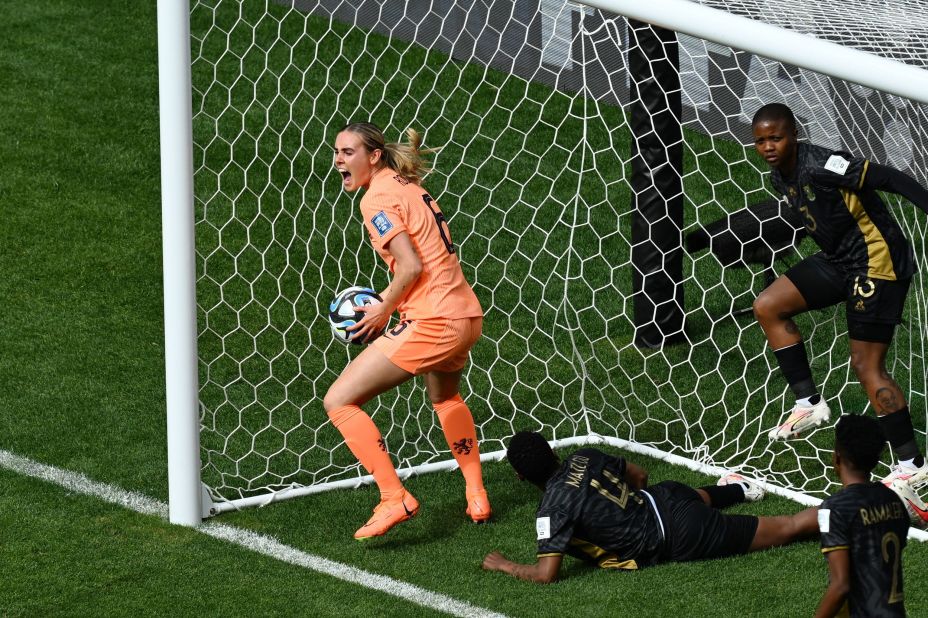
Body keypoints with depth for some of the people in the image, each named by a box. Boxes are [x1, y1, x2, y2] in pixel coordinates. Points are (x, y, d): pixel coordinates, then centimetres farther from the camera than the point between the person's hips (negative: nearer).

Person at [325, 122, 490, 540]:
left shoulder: (376, 199, -11)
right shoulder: (407, 187, 16)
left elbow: (411, 267, -19)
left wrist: (383, 311, -4)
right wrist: (386, 300, 10)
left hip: (432, 322, -10)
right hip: (467, 316, 10)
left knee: (339, 401, -7)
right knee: (445, 397, 38)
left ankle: (394, 499, -14)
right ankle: (476, 498, 41)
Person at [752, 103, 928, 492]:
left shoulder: (822, 165, -24)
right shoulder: (780, 177, 4)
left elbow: (891, 180, -26)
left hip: (877, 259, -9)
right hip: (839, 259, 9)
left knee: (866, 364, -10)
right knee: (768, 306, 6)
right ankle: (808, 403, 9)